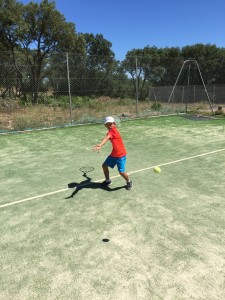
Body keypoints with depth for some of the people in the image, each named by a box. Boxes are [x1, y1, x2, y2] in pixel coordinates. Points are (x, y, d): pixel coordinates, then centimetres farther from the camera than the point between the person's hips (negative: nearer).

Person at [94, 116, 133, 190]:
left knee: (121, 172, -11)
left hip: (121, 155, -9)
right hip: (113, 154, 9)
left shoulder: (113, 131, -22)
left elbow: (106, 138, -39)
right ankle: (108, 180, 34)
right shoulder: (111, 131, 5)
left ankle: (129, 182, 20)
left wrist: (100, 145, -52)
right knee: (104, 165, 13)